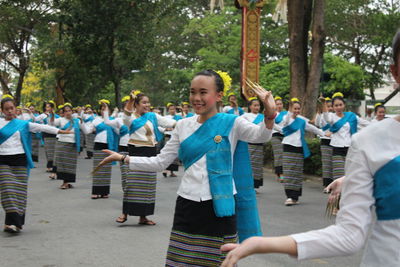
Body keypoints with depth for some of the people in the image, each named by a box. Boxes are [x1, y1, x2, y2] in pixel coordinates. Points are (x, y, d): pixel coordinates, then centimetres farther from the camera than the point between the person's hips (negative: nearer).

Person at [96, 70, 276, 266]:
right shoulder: (183, 126, 8)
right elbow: (160, 162, 13)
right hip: (187, 205, 3)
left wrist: (269, 114, -39)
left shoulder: (231, 123, -3)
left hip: (220, 206, -3)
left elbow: (260, 135, -20)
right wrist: (123, 159, 8)